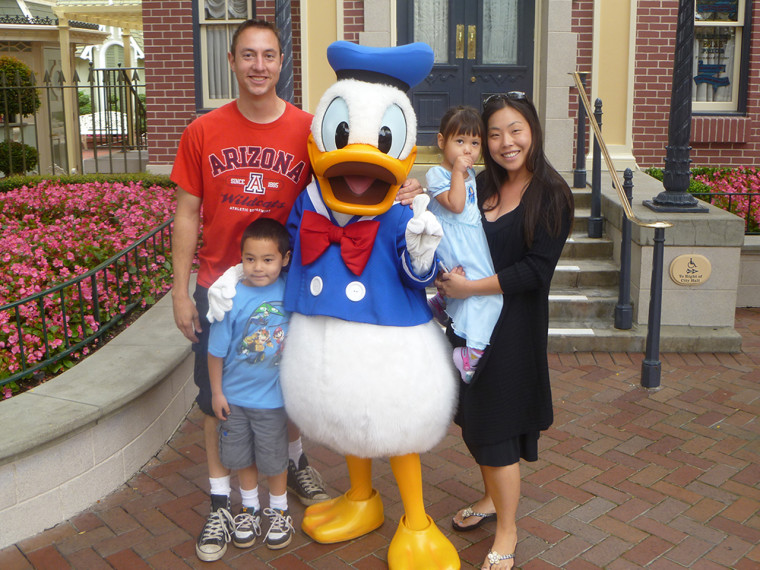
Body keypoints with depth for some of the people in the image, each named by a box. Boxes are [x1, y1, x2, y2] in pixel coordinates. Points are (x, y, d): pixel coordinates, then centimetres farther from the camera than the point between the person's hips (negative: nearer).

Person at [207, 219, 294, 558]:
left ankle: (279, 511, 36)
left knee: (274, 458, 13)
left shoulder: (291, 292, -12)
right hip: (235, 396, 0)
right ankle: (249, 509, 40)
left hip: (272, 398, 0)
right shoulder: (232, 298, -17)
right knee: (242, 457, 17)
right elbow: (217, 350, -8)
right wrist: (216, 392, -2)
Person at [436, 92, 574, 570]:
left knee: (498, 424, 0)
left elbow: (535, 269, -17)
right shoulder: (481, 186, 8)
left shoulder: (552, 194, -10)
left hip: (513, 325, -6)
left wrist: (470, 287, -21)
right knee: (474, 417, 16)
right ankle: (491, 499, 40)